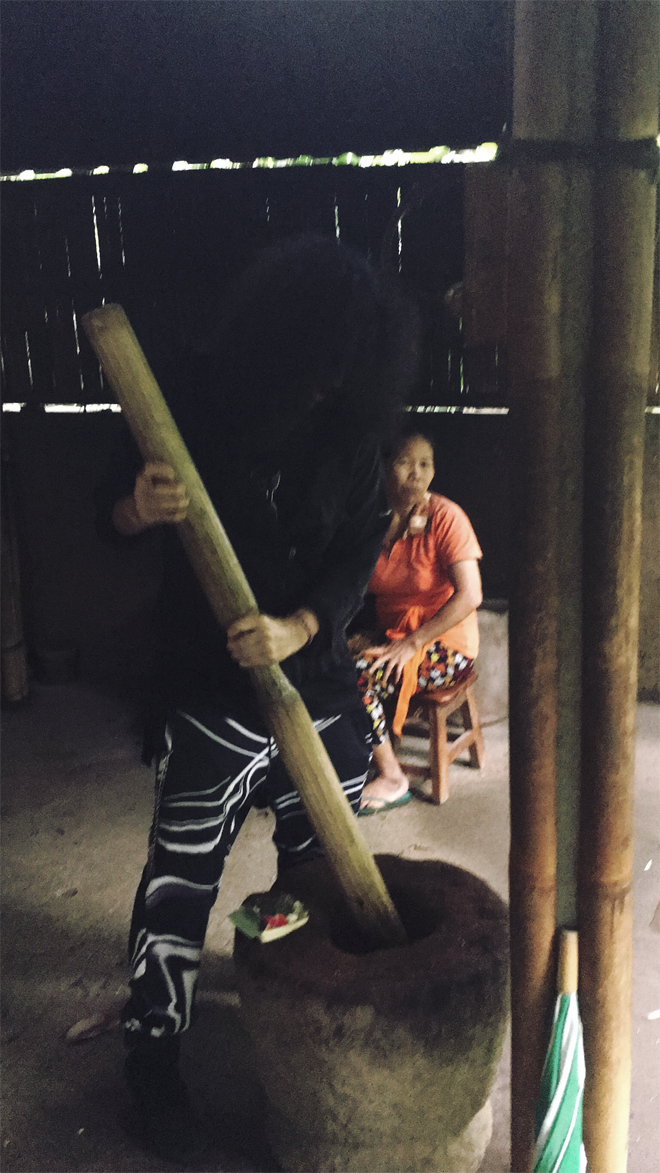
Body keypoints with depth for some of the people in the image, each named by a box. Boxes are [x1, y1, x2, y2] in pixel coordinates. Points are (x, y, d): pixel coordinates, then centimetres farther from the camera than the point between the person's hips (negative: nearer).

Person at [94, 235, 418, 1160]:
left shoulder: (349, 439, -1)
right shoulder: (199, 418, -8)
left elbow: (358, 557, -5)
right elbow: (109, 517, -2)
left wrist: (297, 627, -24)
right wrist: (140, 507, -27)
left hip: (320, 688, 4)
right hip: (211, 697, -3)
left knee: (324, 869, 16)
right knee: (182, 880, 3)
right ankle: (154, 1054, 22)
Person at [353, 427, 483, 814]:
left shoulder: (445, 517, -12)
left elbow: (470, 596, -18)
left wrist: (413, 643, -20)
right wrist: (361, 635, -5)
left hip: (446, 644, -5)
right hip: (392, 637, 6)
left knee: (355, 676, -26)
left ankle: (391, 779, -8)